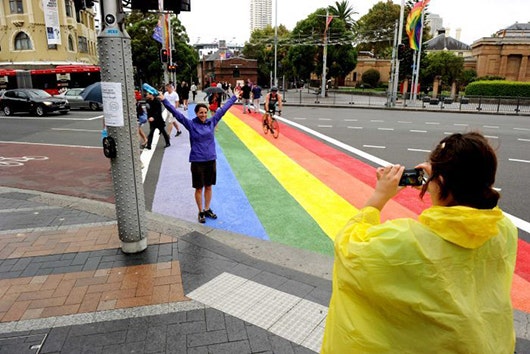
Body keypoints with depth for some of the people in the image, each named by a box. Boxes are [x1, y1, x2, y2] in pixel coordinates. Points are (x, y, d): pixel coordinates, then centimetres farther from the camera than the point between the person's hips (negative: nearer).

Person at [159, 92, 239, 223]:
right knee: (199, 188, 9)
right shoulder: (191, 124, -7)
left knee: (208, 186, 15)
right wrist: (164, 101, -20)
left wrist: (234, 97, 16)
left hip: (211, 160, 3)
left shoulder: (212, 122, 1)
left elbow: (223, 109, 9)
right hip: (197, 161, -3)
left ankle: (207, 209, 31)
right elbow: (176, 113, -12)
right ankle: (201, 212, 24)